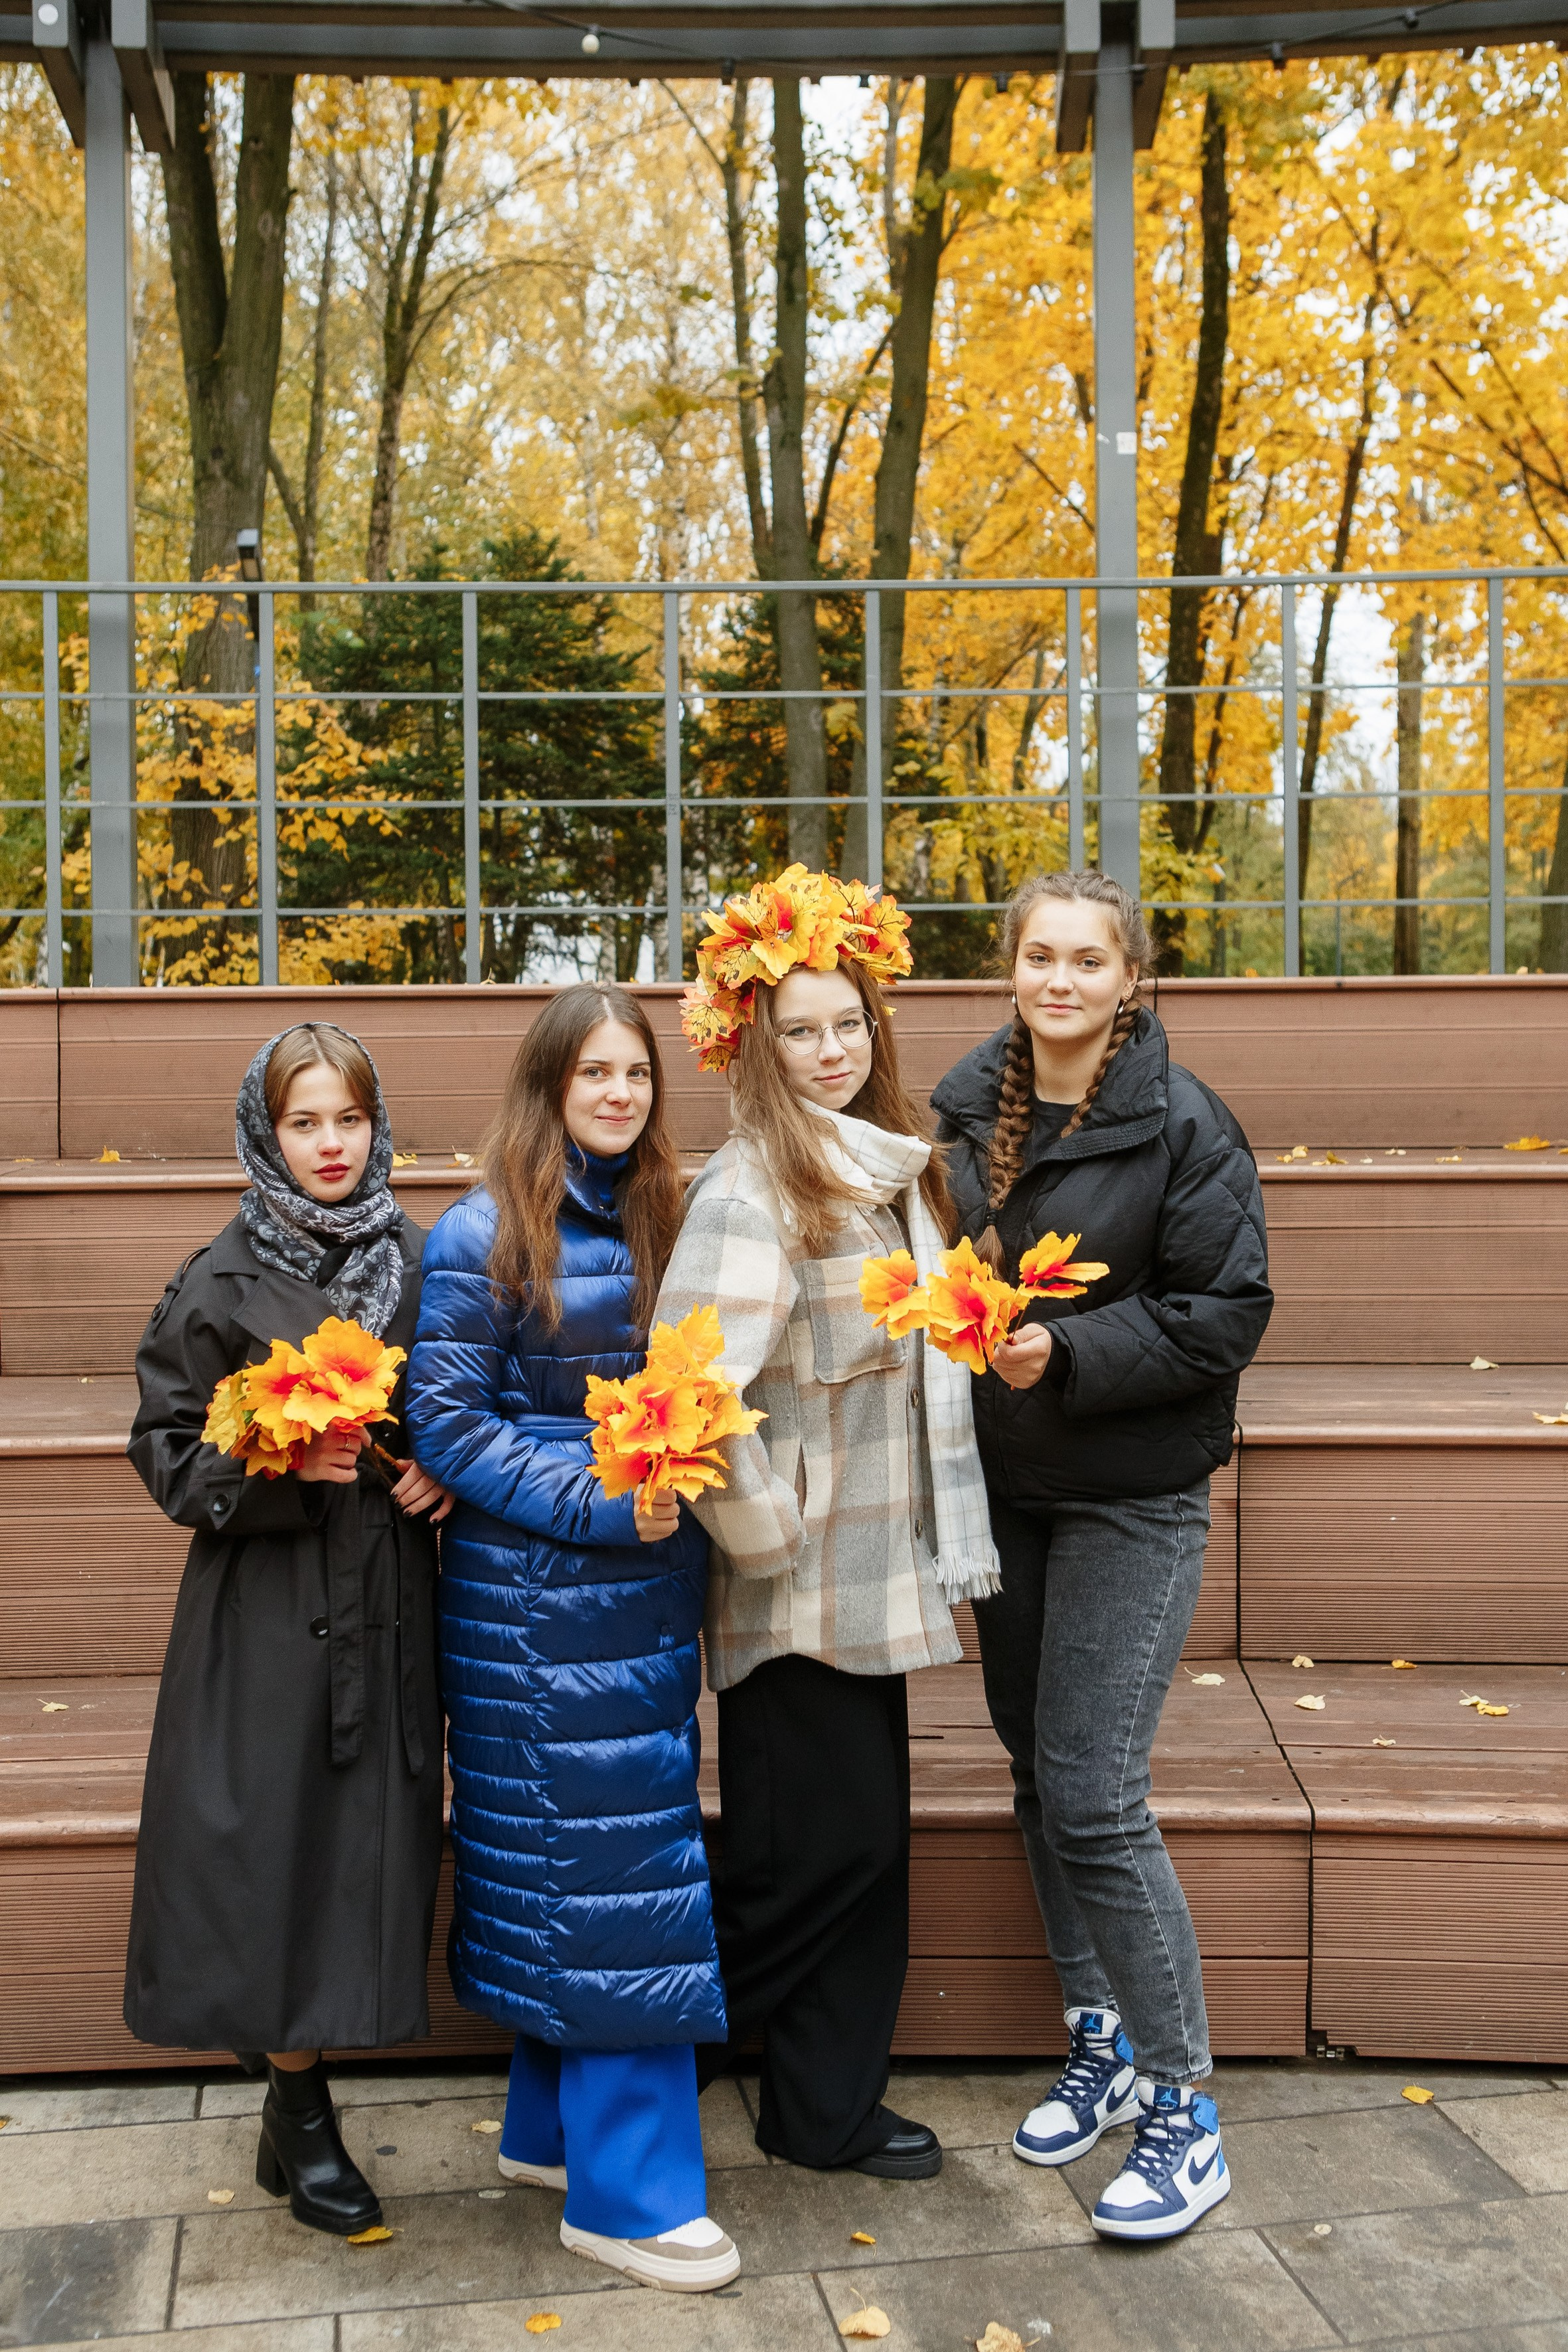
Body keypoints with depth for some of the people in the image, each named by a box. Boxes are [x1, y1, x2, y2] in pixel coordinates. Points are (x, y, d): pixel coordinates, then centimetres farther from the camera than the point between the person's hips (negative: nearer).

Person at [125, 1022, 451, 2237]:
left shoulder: (418, 1262, 5)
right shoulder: (224, 1282, -3)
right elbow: (168, 1449, -2)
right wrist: (285, 1464, -17)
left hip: (389, 1600, 3)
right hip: (269, 1601, -3)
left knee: (370, 1831, 6)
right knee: (279, 1831, 0)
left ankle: (300, 2077, 25)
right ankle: (300, 2108, 18)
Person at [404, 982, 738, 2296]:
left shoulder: (653, 1223, 9)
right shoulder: (487, 1235, -10)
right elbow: (444, 1421, -12)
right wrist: (599, 1505, -18)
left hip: (649, 1583, 6)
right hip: (540, 1590, -6)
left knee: (576, 1865, 15)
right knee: (609, 1862, -2)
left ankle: (551, 2128, 31)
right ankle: (625, 2194, 11)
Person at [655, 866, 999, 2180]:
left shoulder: (890, 1170, 9)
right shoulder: (752, 1191, -18)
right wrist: (766, 1534, -17)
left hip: (874, 1571, 8)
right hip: (796, 1586, -8)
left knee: (865, 1841, 15)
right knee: (814, 1849, 3)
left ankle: (833, 2109, 30)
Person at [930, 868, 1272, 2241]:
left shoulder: (1183, 1123, -13)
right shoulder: (968, 1108, 3)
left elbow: (1226, 1314, -14)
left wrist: (1067, 1352, -23)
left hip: (1133, 1496, -6)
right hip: (1002, 1485, 6)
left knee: (1093, 1797, -9)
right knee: (1038, 1771, 14)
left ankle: (1184, 2111, 9)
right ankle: (1103, 2043, 32)